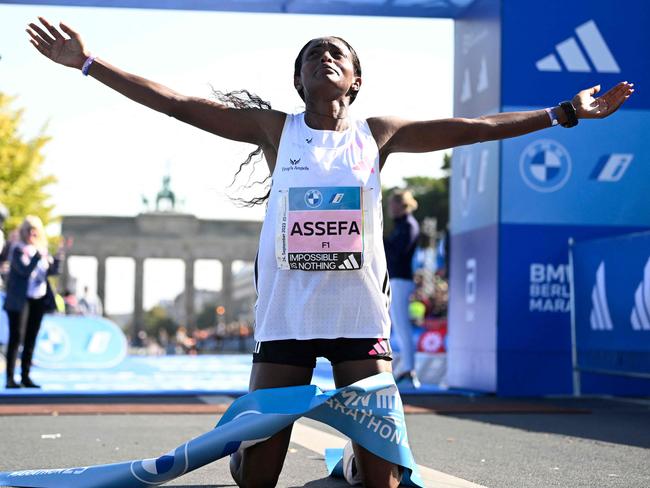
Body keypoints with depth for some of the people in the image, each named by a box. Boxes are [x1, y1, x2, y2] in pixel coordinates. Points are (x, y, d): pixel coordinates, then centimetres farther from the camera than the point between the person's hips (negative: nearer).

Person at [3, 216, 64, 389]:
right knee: (15, 337, -5)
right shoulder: (18, 250, -8)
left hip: (38, 300, 6)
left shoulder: (42, 248, 9)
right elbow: (25, 270, -22)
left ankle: (25, 376, 14)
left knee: (31, 338, 9)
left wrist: (58, 257, -8)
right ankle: (10, 378, -3)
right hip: (19, 300, -6)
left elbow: (52, 271, 7)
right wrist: (38, 255, -28)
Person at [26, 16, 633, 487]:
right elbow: (177, 103, -1)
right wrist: (88, 63, -5)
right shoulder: (275, 130, 3)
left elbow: (472, 128, 4)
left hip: (360, 317, 1)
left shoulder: (377, 134, 6)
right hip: (285, 316, 0)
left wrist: (566, 113, 1)